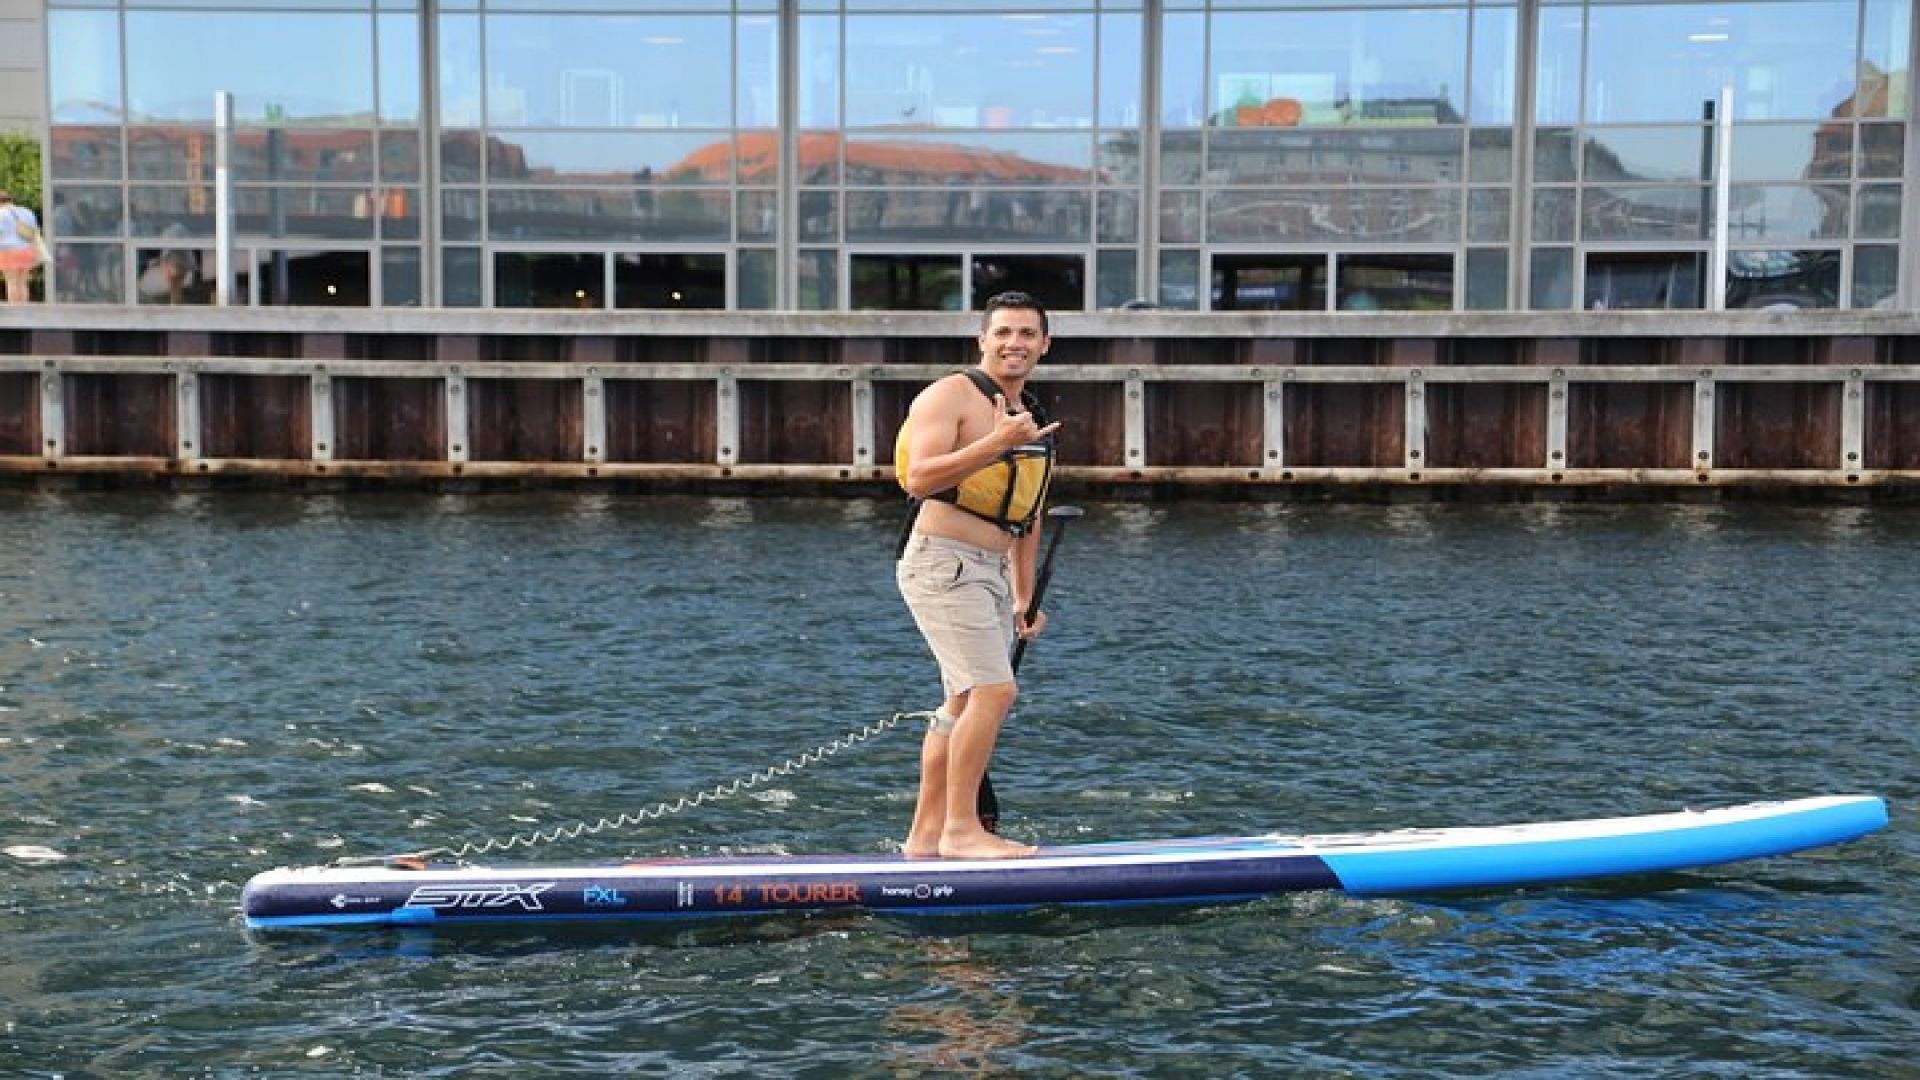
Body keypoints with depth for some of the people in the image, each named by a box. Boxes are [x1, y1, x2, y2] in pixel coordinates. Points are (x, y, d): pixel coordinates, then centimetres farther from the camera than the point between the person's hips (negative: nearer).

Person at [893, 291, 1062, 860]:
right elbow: (919, 478, -21)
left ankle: (924, 836, 16)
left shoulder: (1035, 419, 18)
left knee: (964, 705, 9)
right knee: (994, 690, -16)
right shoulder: (950, 395, -7)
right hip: (942, 562, -9)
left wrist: (1023, 597, 21)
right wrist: (995, 443, -27)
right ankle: (960, 829, -7)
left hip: (990, 573, 9)